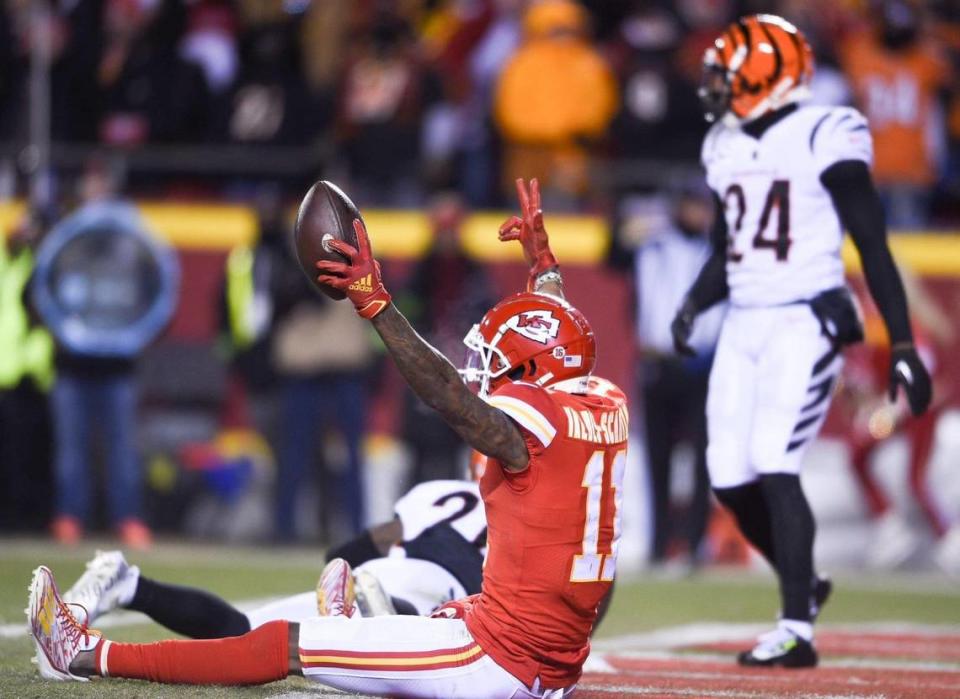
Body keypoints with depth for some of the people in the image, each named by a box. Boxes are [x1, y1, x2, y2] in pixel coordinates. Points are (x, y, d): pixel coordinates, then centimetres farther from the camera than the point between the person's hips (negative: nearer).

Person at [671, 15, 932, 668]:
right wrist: (694, 305, 3)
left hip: (806, 321, -7)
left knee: (774, 469, -17)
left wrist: (903, 344, -12)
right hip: (744, 323, 7)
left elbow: (873, 245, -10)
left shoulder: (824, 139, -10)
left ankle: (797, 631, -12)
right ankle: (803, 584, 28)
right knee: (731, 479, 4)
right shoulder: (727, 148, 12)